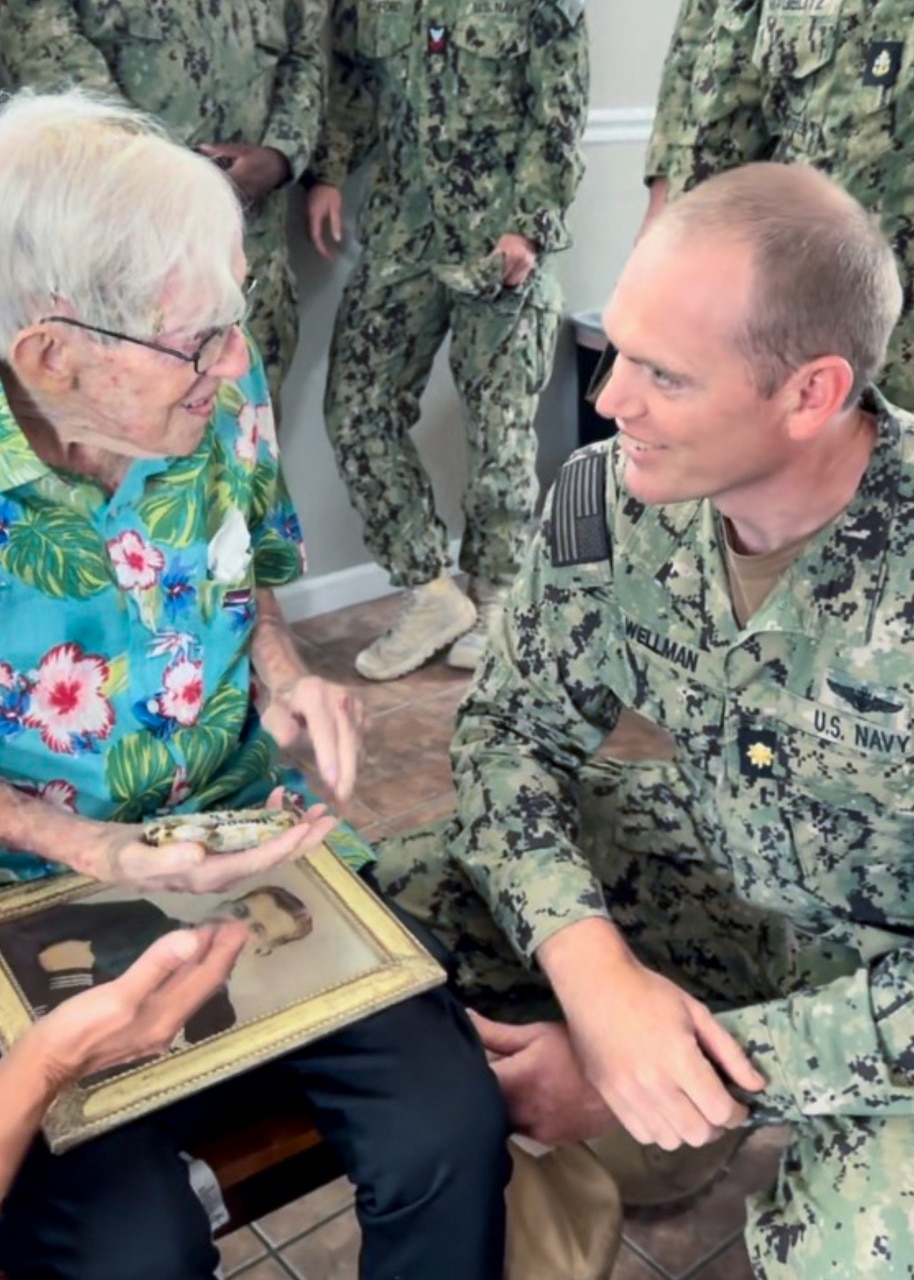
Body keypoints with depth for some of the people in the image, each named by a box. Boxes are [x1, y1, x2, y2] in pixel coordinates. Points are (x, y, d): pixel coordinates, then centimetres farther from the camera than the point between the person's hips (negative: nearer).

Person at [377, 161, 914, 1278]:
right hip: (704, 874, 4)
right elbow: (513, 726, -9)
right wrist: (592, 967, -26)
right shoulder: (610, 497, -17)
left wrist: (710, 1063, -29)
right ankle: (543, 1183, 16)